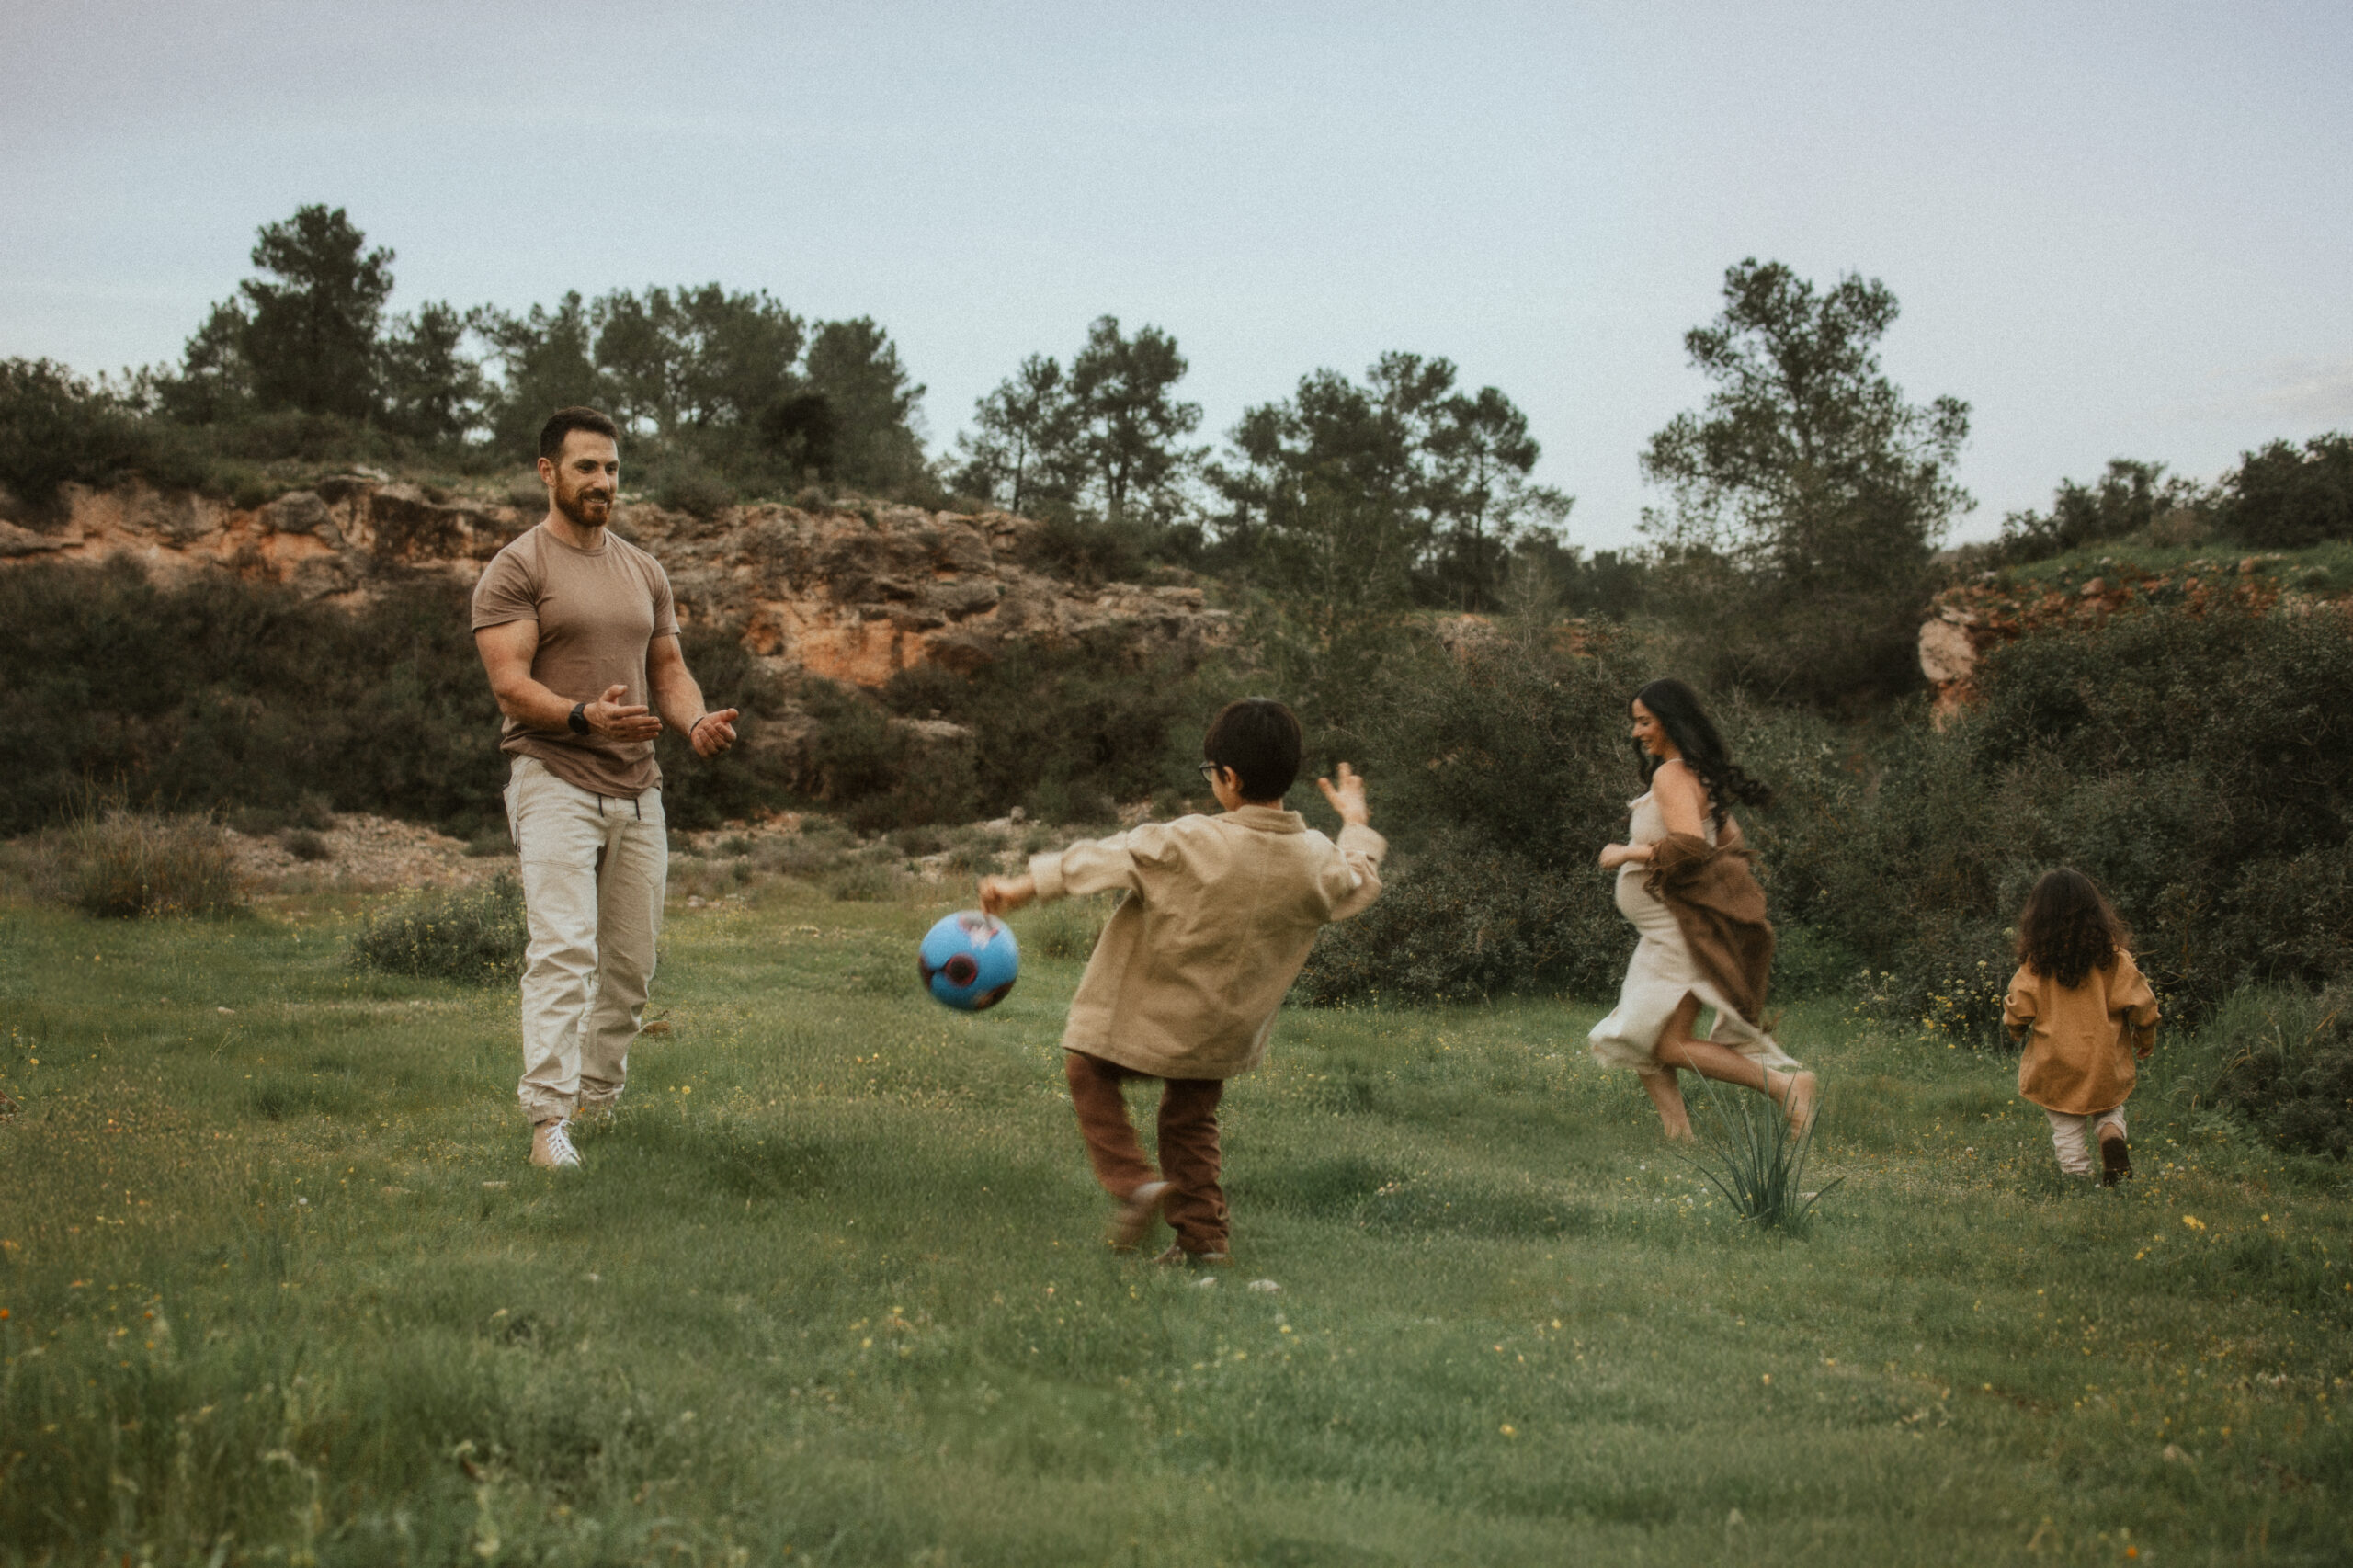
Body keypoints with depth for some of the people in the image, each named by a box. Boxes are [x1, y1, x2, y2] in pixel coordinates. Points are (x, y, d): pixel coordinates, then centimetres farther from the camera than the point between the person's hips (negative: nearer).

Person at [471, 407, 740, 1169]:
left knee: (630, 964, 7)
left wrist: (695, 720, -4)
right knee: (563, 951, -17)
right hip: (554, 783, -6)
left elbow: (669, 670, 18)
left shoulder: (645, 572, 17)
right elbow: (510, 683, -12)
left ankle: (598, 1103, 20)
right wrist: (584, 716, -29)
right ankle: (548, 1121, -20)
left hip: (637, 791, 6)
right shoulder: (515, 569, -4)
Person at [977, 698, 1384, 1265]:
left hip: (1146, 1021, -5)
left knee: (1088, 1072, 18)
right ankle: (1203, 1234, 23)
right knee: (1191, 1121, 24)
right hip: (1224, 1034, 5)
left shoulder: (1187, 845, -24)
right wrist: (1357, 826, 32)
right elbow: (1359, 884, 13)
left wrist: (1022, 887, -6)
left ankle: (1131, 1181, 4)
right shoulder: (1317, 861, -10)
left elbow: (1103, 859, -16)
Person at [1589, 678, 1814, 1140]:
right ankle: (1679, 1134, 11)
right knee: (1640, 1038, 11)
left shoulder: (1671, 776, -15)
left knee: (1669, 1044, -12)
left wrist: (1625, 854, -15)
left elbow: (1688, 845, -28)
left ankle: (1784, 1083, -11)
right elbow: (1730, 841, 24)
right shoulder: (1698, 776, 16)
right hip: (1666, 933, 11)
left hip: (1682, 928, -11)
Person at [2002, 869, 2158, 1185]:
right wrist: (2145, 1040, 15)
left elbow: (2018, 1012, -5)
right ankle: (2113, 1136, -7)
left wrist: (2016, 1026, 18)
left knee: (2067, 1132, 10)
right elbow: (2140, 1003, -2)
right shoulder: (2112, 956, -5)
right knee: (2108, 1110, 21)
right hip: (2107, 1065, 1)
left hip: (2055, 1067, -1)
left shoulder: (2036, 962, -9)